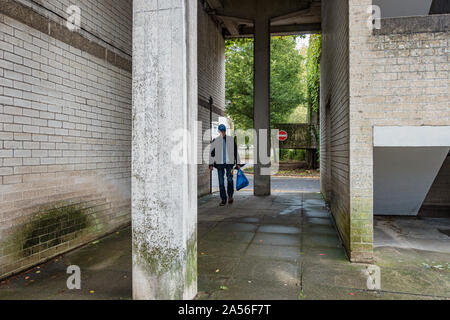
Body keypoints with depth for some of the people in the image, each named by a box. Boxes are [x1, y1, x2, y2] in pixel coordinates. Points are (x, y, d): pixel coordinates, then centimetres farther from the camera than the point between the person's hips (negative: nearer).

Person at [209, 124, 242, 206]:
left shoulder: (231, 140, 5)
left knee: (229, 179, -14)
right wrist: (211, 164, 2)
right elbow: (212, 153, 9)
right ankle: (223, 199, 12)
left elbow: (236, 152, 9)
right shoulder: (215, 141, 4)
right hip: (219, 163, 1)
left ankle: (230, 196, 9)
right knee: (221, 182, 1)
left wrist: (238, 163, 6)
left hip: (229, 163, -1)